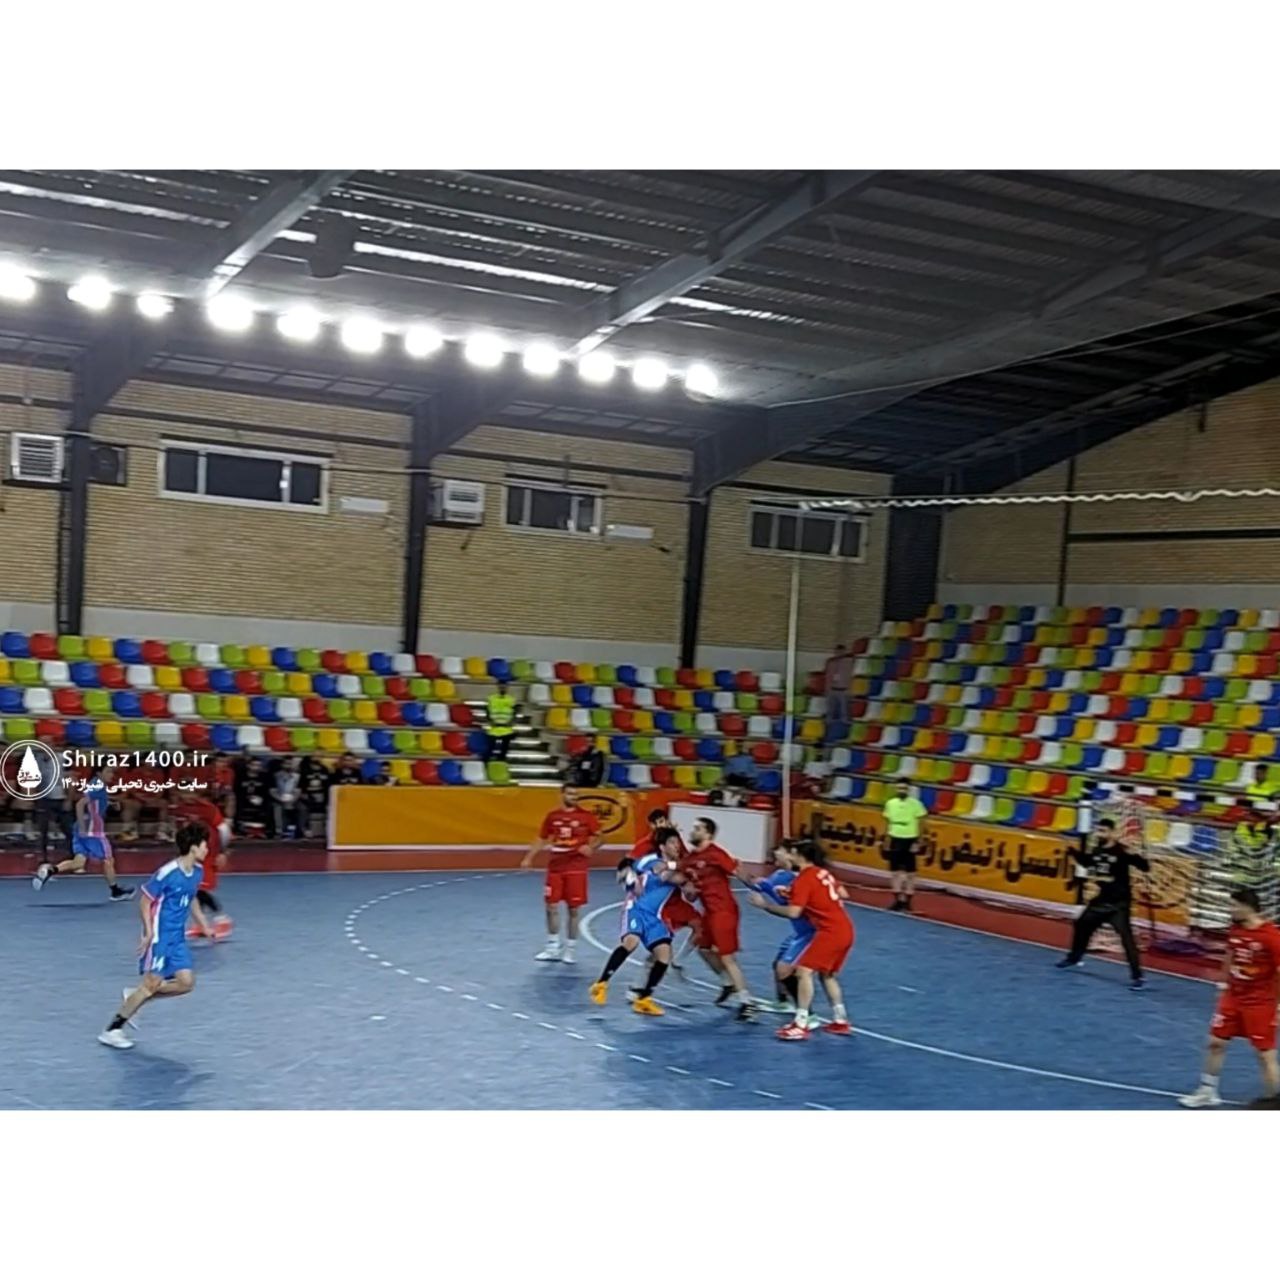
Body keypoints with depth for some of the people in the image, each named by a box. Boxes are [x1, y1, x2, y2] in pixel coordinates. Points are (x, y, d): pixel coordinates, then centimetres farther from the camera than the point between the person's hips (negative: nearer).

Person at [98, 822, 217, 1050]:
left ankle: (134, 998, 16)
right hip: (160, 936, -8)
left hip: (178, 938, 8)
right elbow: (145, 900, -13)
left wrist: (204, 925, 19)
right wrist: (148, 933, -19)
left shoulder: (197, 871, 3)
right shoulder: (168, 872, -21)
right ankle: (112, 1030, 5)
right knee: (152, 983, -7)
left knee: (186, 983, 0)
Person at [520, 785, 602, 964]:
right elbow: (542, 840, 14)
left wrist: (591, 847, -21)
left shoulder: (586, 815, -2)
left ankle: (569, 949, 13)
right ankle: (553, 947, 16)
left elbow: (599, 838, 0)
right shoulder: (552, 816, 6)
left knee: (573, 909, 1)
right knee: (552, 907, 3)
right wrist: (529, 858, 3)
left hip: (576, 868, -3)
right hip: (555, 867, 3)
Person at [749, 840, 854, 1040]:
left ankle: (801, 1025, -13)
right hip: (845, 930, 9)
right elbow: (844, 895, 20)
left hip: (830, 932, -9)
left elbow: (793, 912, -18)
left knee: (804, 971, -10)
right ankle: (840, 1022, 25)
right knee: (827, 975, 22)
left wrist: (765, 904, -10)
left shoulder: (803, 879, -12)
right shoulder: (823, 873, 14)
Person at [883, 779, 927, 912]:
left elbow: (921, 824, -6)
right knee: (895, 871, 6)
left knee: (910, 872, 3)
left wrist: (917, 842, -11)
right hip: (895, 839, 4)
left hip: (909, 840, -4)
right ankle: (898, 900, 13)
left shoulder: (915, 804, -9)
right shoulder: (890, 803, 3)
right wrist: (886, 841, 10)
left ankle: (907, 900, 11)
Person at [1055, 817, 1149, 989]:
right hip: (1101, 900, 8)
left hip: (1119, 903, -8)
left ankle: (1137, 976, -14)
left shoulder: (1121, 851, -20)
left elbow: (1145, 867, -25)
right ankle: (1074, 957, 45)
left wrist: (1133, 855, -42)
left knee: (1126, 937, -16)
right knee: (1081, 924, 21)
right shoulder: (1096, 851, 1)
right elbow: (1085, 862, 23)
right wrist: (1072, 851, 13)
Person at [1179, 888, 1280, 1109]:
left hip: (1260, 1003, -7)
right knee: (1215, 1042, 11)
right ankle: (1207, 1092, 27)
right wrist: (1225, 983, 17)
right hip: (1233, 997, 7)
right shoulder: (1235, 929, -1)